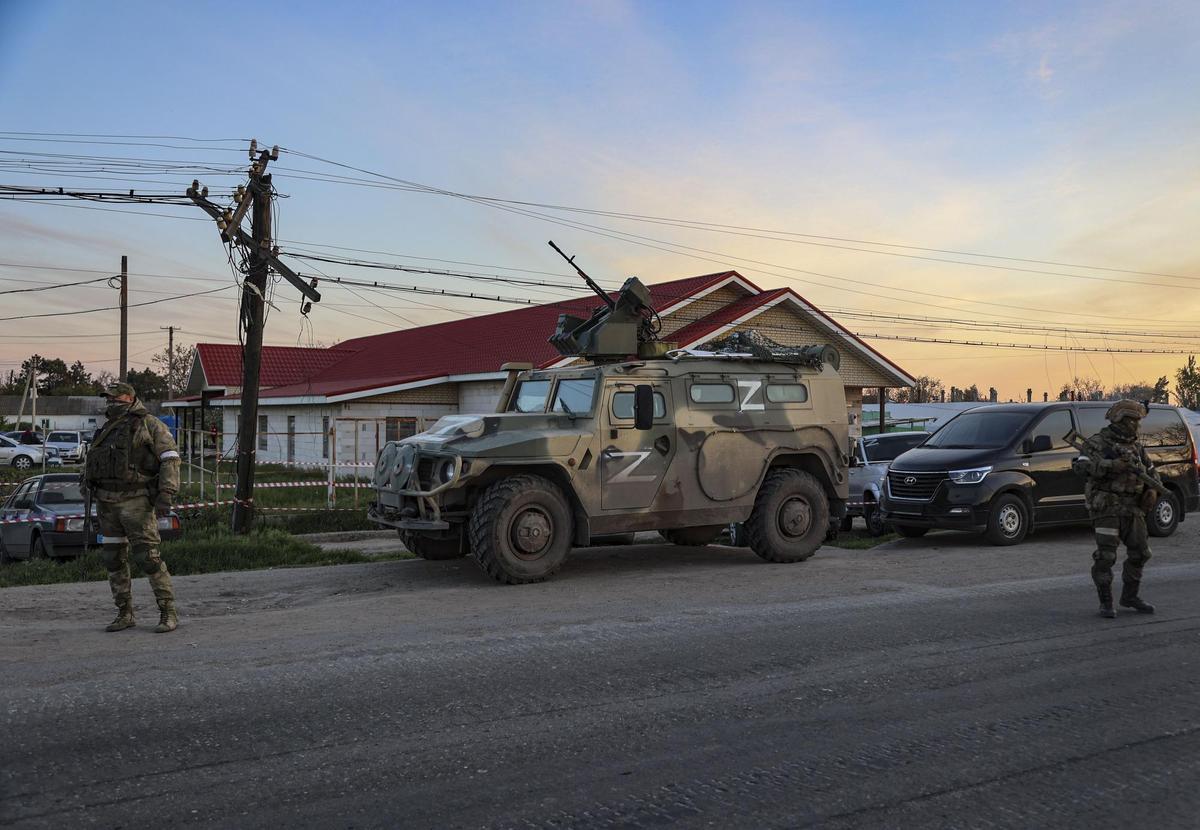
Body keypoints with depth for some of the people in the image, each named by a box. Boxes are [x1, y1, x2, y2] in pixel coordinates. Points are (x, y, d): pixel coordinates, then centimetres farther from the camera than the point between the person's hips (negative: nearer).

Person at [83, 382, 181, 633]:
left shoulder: (149, 424, -3)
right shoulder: (107, 430, 18)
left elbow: (170, 458, -10)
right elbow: (94, 466, 26)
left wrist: (166, 494, -20)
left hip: (136, 501, -7)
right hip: (107, 504, 7)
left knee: (147, 557, -10)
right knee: (113, 558, 7)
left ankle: (169, 612, -2)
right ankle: (125, 614, 17)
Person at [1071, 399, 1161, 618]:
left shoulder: (1135, 446, 15)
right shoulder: (1098, 443, -7)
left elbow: (1150, 470, 24)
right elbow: (1081, 466, -22)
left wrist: (1153, 489, 4)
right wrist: (1113, 465, -29)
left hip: (1133, 509, 7)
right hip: (1107, 508, -7)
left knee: (1140, 552, 10)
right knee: (1105, 557, -9)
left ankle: (1130, 596, 26)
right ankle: (1106, 602, 2)